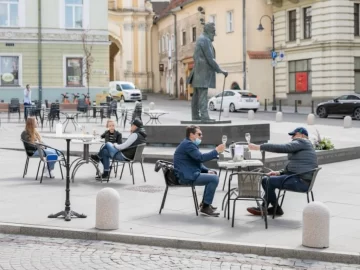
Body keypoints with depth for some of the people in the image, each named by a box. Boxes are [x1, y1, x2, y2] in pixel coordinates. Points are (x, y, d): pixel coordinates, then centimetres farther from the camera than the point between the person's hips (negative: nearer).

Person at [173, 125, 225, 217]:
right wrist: (216, 151, -20)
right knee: (214, 178, -19)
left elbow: (198, 162, 22)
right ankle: (205, 208, -14)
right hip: (187, 176, -11)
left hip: (189, 174, 11)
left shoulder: (189, 144, 20)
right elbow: (201, 157, -26)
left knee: (213, 174, 21)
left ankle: (205, 203, 23)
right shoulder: (188, 144, -15)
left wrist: (207, 171, 5)